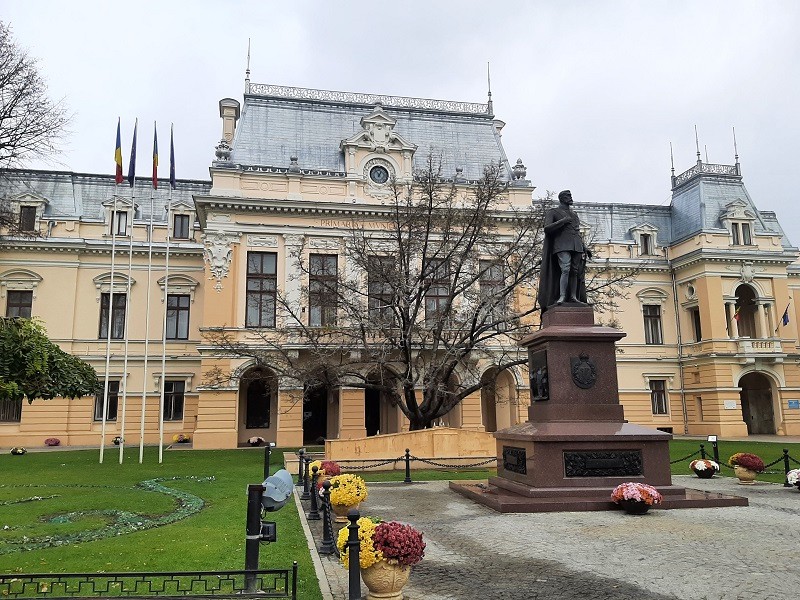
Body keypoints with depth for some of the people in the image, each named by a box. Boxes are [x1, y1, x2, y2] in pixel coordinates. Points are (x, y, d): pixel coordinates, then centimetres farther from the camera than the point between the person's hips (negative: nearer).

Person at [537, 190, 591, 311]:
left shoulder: (573, 214, 25)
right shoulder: (553, 212, 6)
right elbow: (547, 228, -8)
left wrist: (584, 247, 19)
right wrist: (562, 221, -11)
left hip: (576, 246, 6)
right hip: (562, 246, -6)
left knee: (575, 271, -1)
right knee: (565, 270, -21)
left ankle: (573, 297, 0)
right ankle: (562, 297, -22)